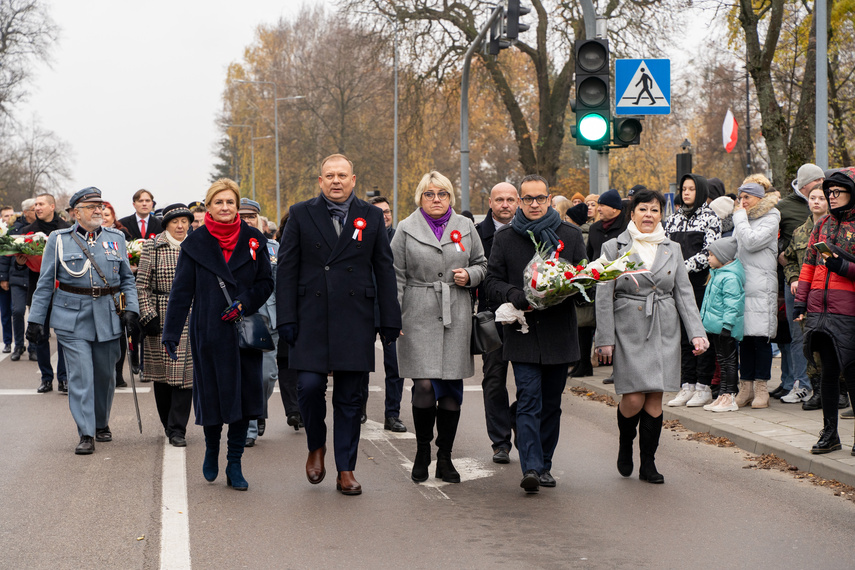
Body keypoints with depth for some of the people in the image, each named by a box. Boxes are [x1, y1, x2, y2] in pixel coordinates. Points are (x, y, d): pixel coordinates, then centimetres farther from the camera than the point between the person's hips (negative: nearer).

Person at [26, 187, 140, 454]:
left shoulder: (116, 238, 10)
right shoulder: (59, 239, 3)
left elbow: (127, 279, 14)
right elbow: (45, 283, 5)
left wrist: (131, 309, -1)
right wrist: (36, 319, 1)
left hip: (108, 317, 3)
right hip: (72, 316, -3)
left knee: (105, 373, 10)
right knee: (80, 374, -8)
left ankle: (102, 424, 30)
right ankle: (86, 434, -5)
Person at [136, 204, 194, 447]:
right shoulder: (152, 247, 1)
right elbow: (142, 285, -1)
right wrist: (147, 316, -8)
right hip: (160, 317, -1)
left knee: (185, 371, -6)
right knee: (162, 372, 6)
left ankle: (177, 429, -2)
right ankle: (169, 424, 23)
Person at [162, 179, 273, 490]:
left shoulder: (253, 239, 5)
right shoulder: (195, 243, 1)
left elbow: (266, 282, 7)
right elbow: (181, 290, 1)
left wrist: (244, 303, -11)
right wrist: (171, 332, -4)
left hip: (245, 332, 1)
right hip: (209, 333, -1)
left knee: (244, 397, -1)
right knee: (212, 395, 2)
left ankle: (234, 465, 9)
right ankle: (211, 449, 30)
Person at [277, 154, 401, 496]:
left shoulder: (371, 217, 9)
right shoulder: (301, 215, 6)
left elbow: (384, 271, 9)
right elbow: (286, 270, 3)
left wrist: (390, 321, 3)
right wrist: (286, 318, -5)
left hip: (355, 322, 1)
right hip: (311, 319, -1)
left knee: (349, 398, 4)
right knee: (309, 386, -10)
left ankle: (346, 471, 12)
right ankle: (316, 447, 17)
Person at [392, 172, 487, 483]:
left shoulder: (465, 227, 11)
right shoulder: (406, 230, 4)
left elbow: (482, 265, 19)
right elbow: (396, 276, 3)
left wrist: (469, 275, -4)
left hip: (456, 318, 3)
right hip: (419, 318, -2)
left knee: (452, 388, 3)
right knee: (424, 386, -11)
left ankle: (445, 457, 15)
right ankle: (422, 451, 9)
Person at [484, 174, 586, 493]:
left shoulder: (570, 235, 8)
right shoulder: (504, 238, 6)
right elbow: (492, 282, 4)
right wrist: (519, 297, -15)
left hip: (559, 332, 2)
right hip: (523, 332, -2)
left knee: (551, 403, 10)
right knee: (529, 401, -12)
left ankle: (544, 465, 21)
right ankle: (531, 468, -19)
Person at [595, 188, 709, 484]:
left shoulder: (672, 249, 11)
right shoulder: (614, 248, 2)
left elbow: (685, 294, 9)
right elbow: (604, 297, 0)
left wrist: (697, 333, 0)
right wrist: (605, 338, -5)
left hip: (665, 332, 3)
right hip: (629, 330, -3)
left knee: (655, 398, 1)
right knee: (634, 398, -9)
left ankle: (648, 463, 11)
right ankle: (625, 445, 21)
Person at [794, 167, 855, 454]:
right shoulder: (823, 224, 15)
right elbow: (809, 263, 18)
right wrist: (800, 300, 13)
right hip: (819, 310, 5)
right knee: (828, 371, 10)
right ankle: (829, 433, 17)